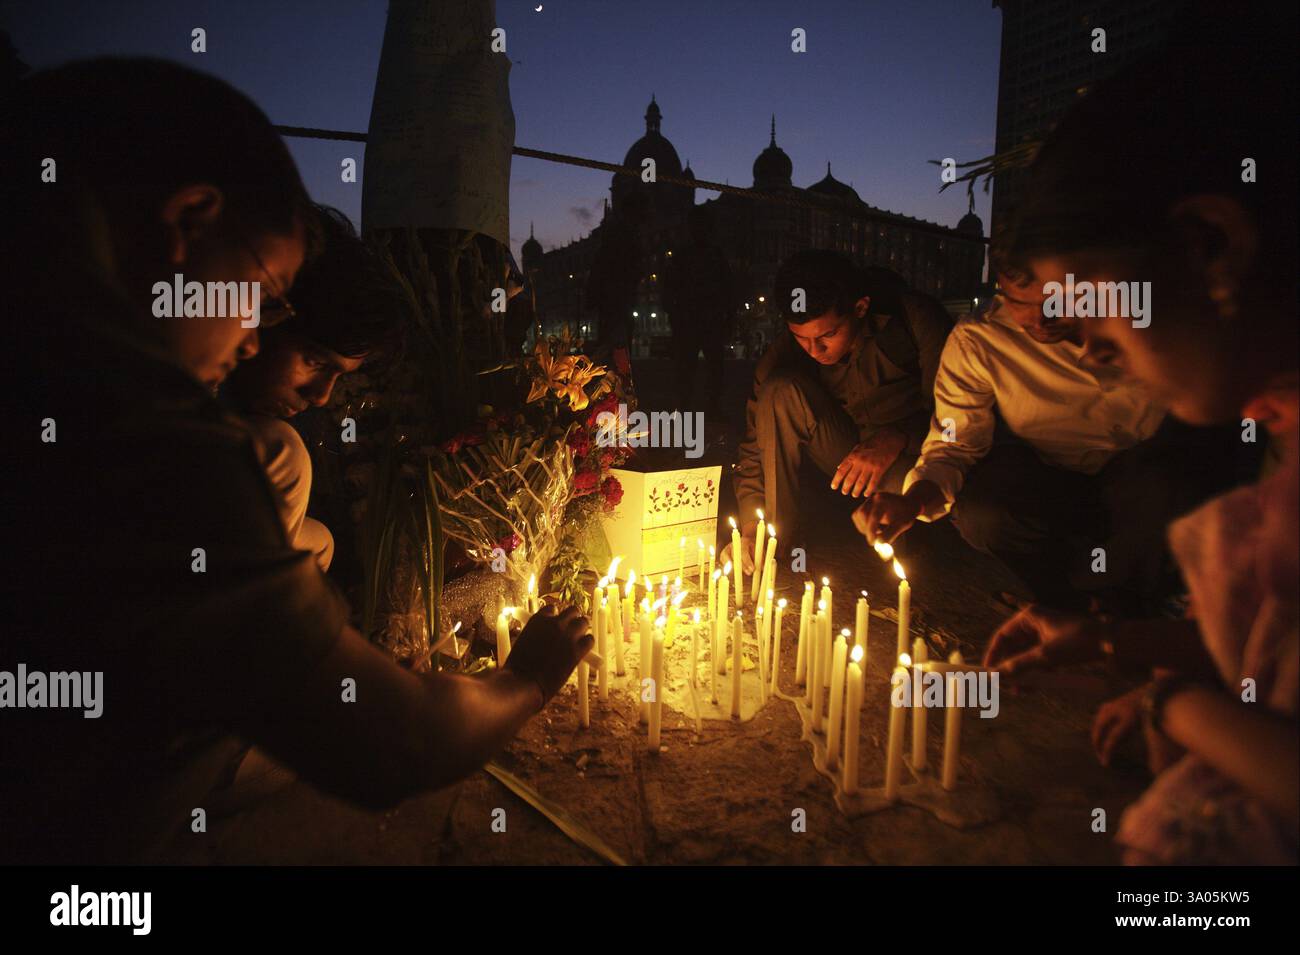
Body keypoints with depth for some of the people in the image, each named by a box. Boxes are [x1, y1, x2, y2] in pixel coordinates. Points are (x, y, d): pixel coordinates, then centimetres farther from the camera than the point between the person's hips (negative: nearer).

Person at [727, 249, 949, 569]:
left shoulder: (917, 322, -20)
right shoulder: (784, 353, -13)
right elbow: (756, 445, -9)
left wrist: (898, 439, -35)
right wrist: (752, 530, -19)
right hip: (851, 454, 2)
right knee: (780, 392, -25)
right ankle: (775, 543, -18)